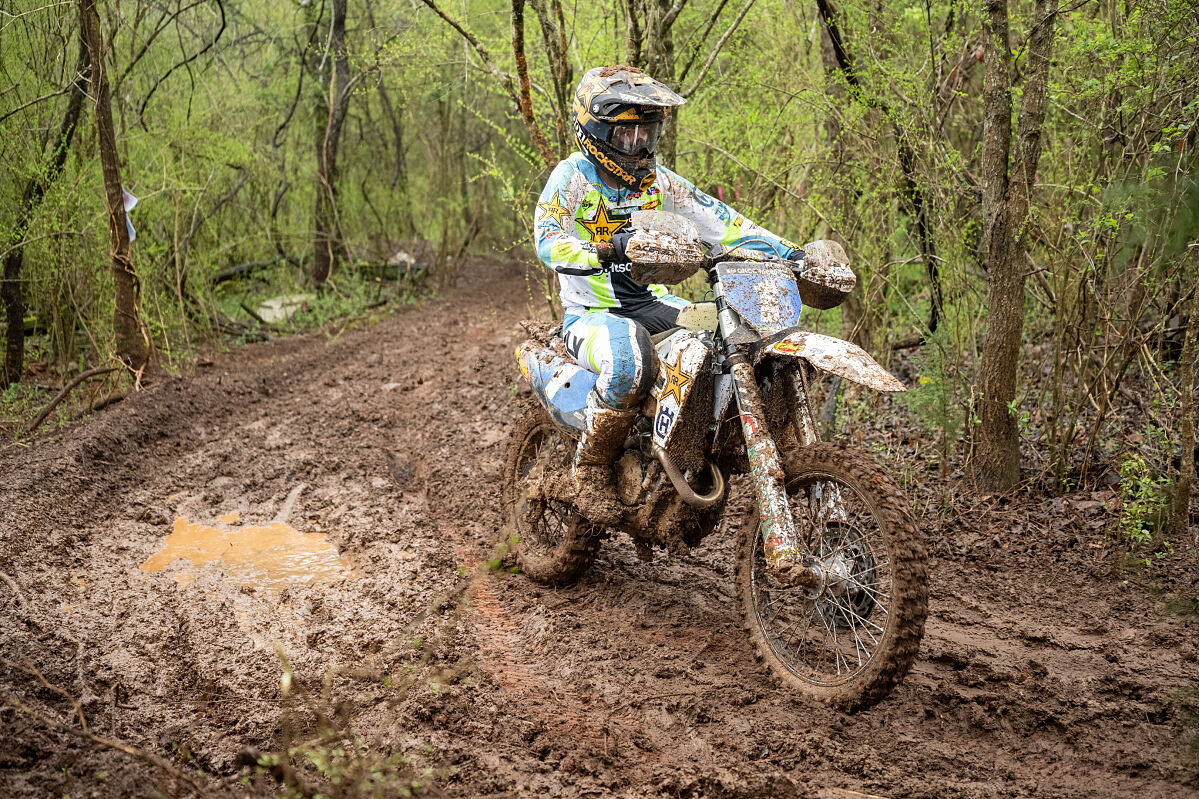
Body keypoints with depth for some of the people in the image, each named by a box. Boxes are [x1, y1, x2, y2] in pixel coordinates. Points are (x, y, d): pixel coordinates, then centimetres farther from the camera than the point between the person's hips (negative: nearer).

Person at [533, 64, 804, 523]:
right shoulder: (573, 175, -7)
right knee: (629, 357, -40)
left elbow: (718, 219, 7)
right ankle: (591, 468, -18)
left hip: (651, 305, 6)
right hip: (591, 313, -6)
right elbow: (549, 241, -24)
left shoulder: (657, 180, 11)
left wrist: (788, 252, -4)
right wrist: (605, 251, -44)